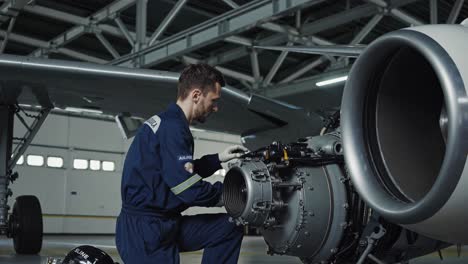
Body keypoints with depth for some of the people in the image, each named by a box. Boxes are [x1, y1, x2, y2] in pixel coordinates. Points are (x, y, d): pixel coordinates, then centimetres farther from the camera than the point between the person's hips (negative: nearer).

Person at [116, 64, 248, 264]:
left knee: (230, 227, 8)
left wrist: (218, 159, 16)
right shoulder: (172, 128, -19)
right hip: (143, 232, -10)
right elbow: (190, 190, -22)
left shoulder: (166, 121, 13)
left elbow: (184, 172, 24)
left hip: (164, 225, 10)